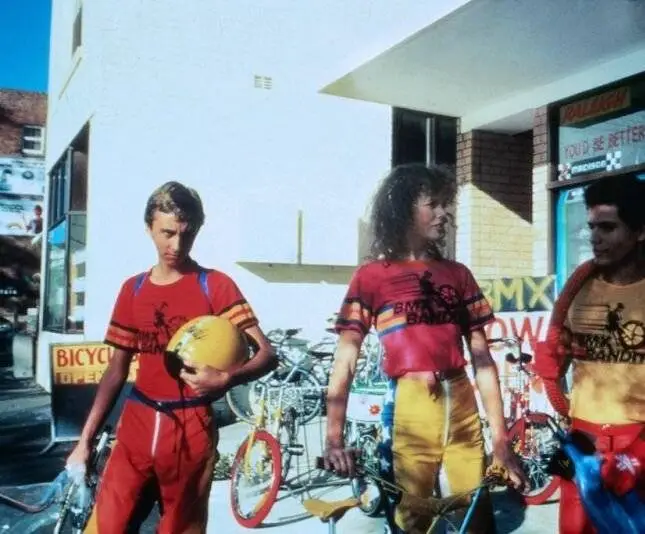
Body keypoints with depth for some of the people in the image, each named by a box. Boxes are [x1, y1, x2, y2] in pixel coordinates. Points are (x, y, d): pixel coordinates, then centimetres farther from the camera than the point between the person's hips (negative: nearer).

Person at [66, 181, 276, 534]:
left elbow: (266, 354, -10)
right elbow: (117, 370, 12)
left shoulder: (216, 285, -5)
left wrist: (225, 379, -30)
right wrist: (85, 440, 8)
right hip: (137, 425, 3)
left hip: (190, 429, -3)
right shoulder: (133, 290, 8)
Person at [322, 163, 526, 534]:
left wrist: (501, 436, 5)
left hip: (463, 407, 4)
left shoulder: (458, 274, 11)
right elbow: (345, 360, -4)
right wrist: (334, 438, -14)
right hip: (410, 408, -3)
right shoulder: (372, 276, 0)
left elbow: (482, 357, 9)